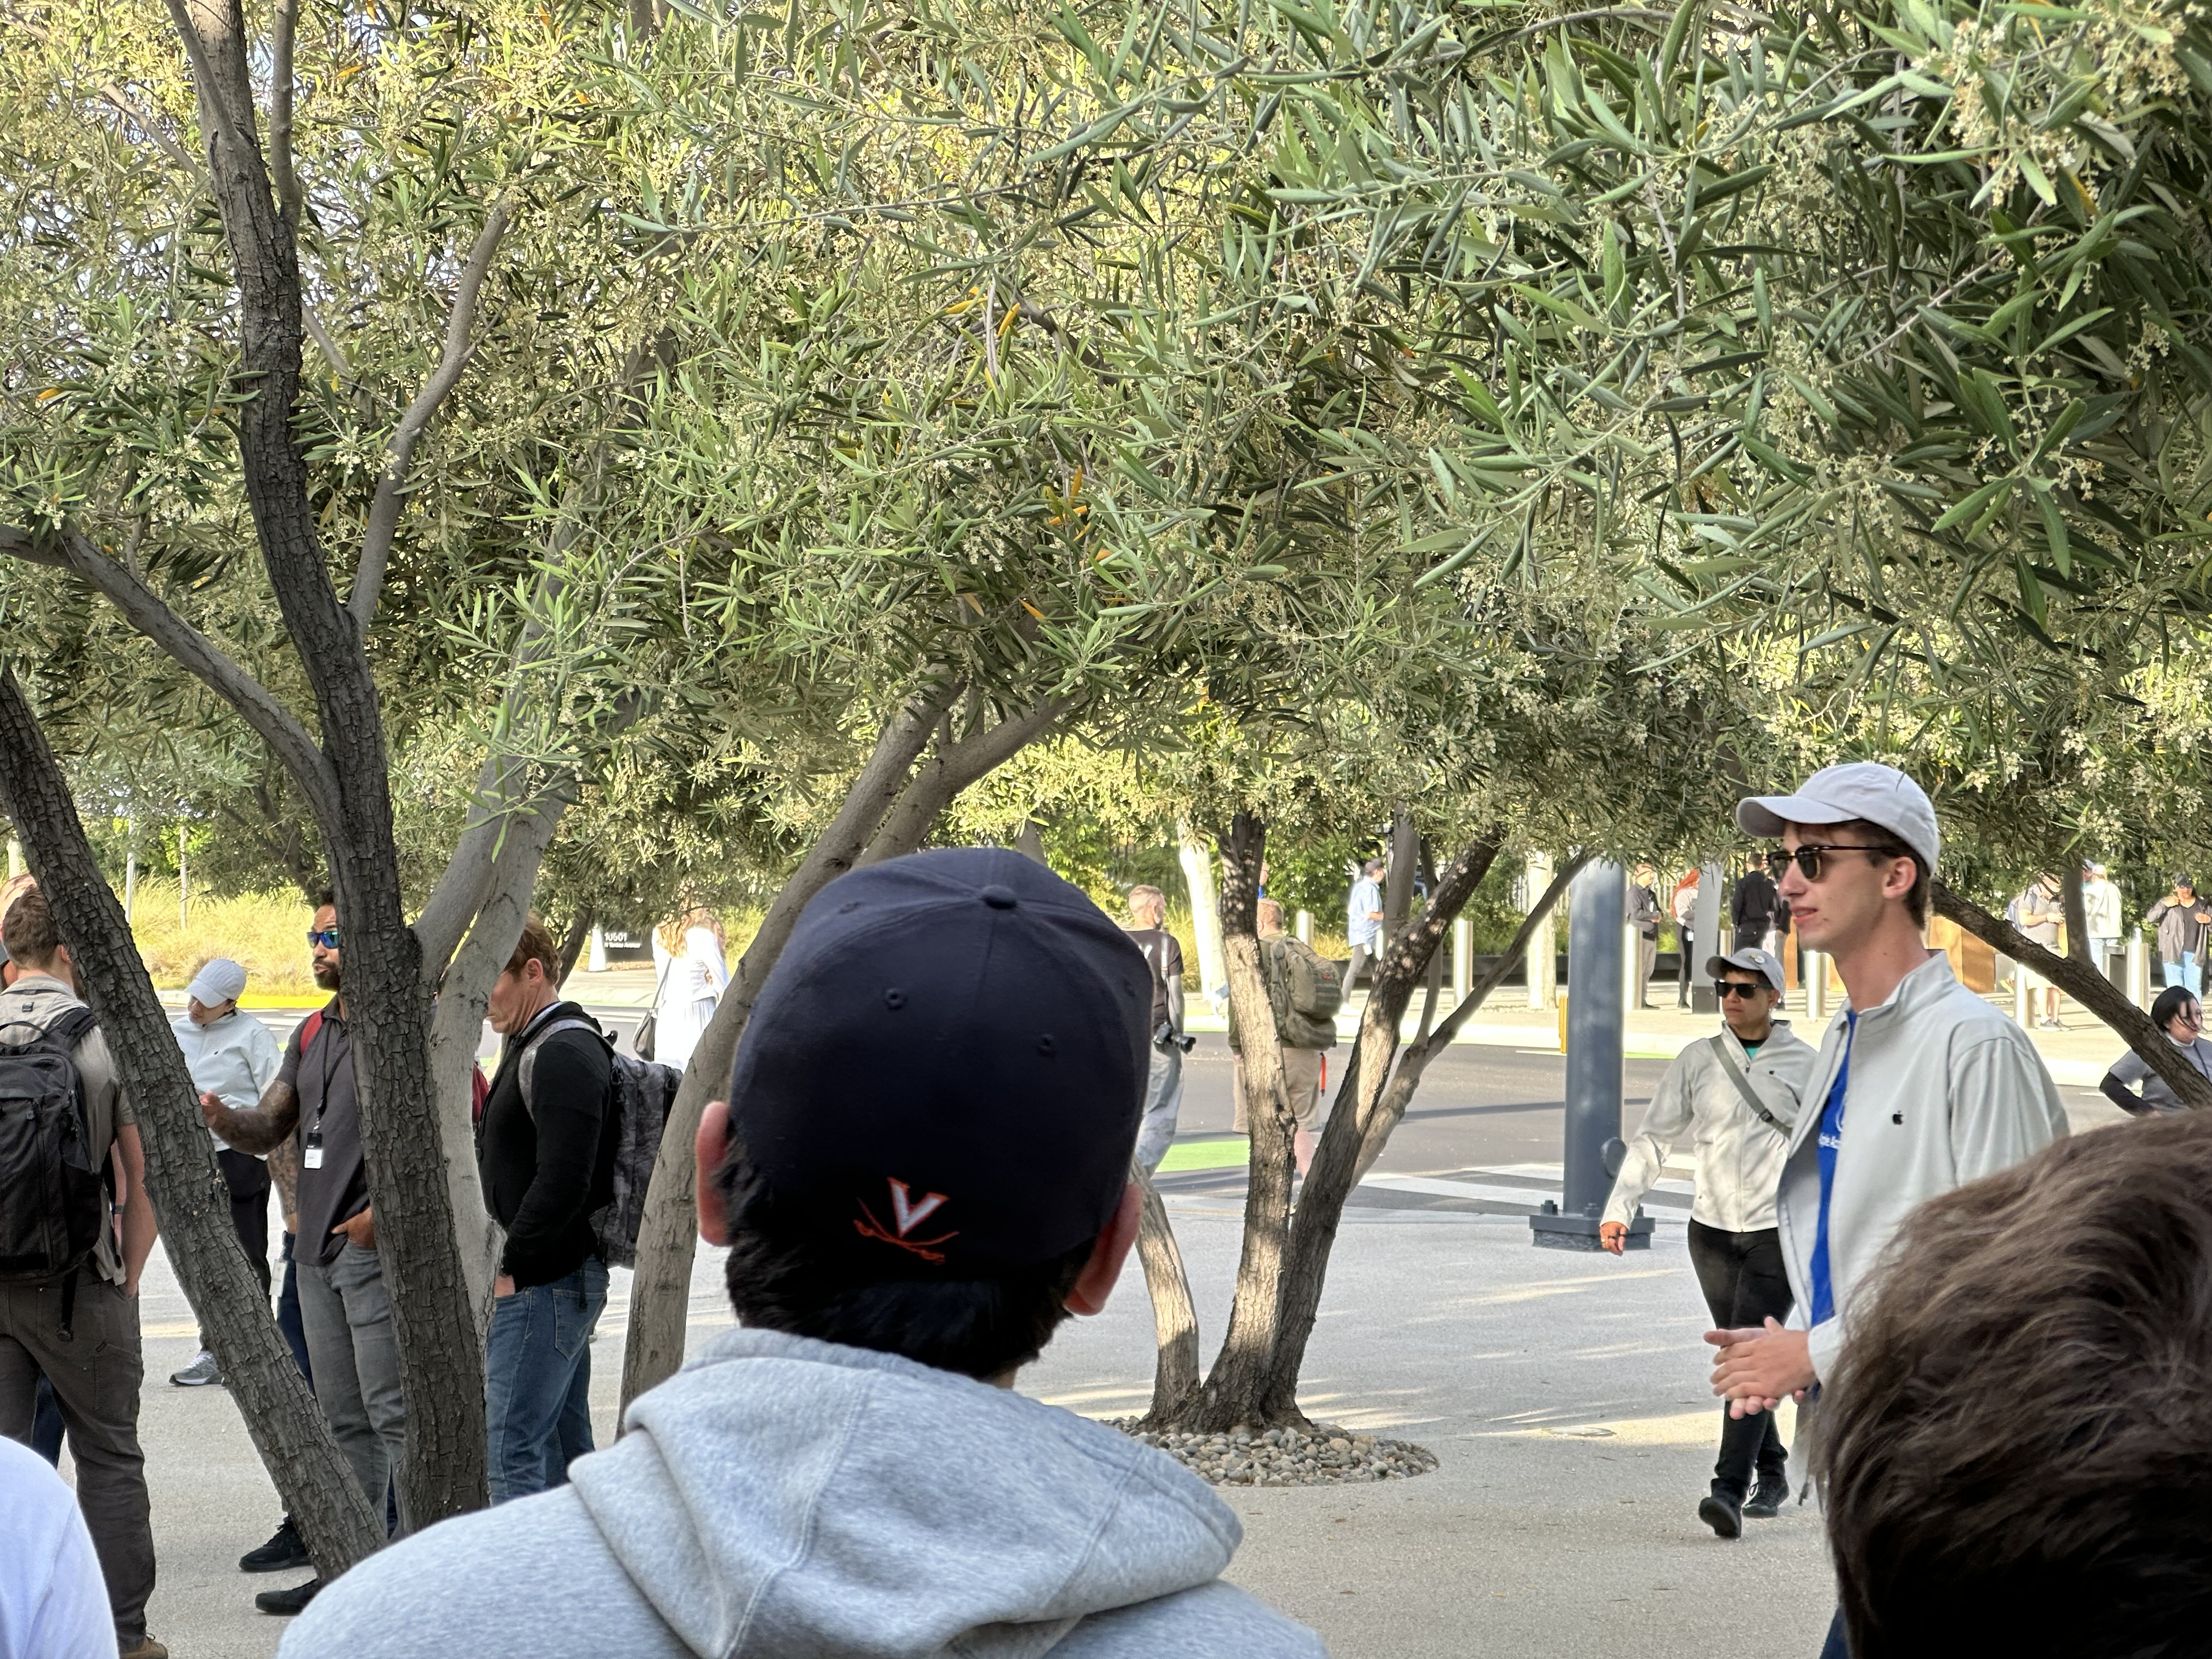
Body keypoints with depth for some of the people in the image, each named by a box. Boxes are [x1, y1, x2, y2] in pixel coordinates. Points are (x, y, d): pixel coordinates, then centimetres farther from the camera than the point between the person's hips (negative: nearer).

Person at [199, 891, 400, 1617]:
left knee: (394, 1412, -10)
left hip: (378, 1247, -9)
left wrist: (388, 1209, -21)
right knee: (343, 1420, 12)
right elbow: (271, 1128, 17)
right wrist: (221, 1118, -5)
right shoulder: (313, 1032, 17)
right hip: (318, 1250, 9)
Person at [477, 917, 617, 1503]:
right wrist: (507, 1266, 15)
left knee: (511, 1452, -11)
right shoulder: (535, 1047, 17)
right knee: (564, 1448, 13)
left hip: (540, 1284, -11)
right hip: (560, 1279, 11)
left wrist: (509, 1268, -17)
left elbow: (562, 1182, -24)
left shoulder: (560, 1054, -16)